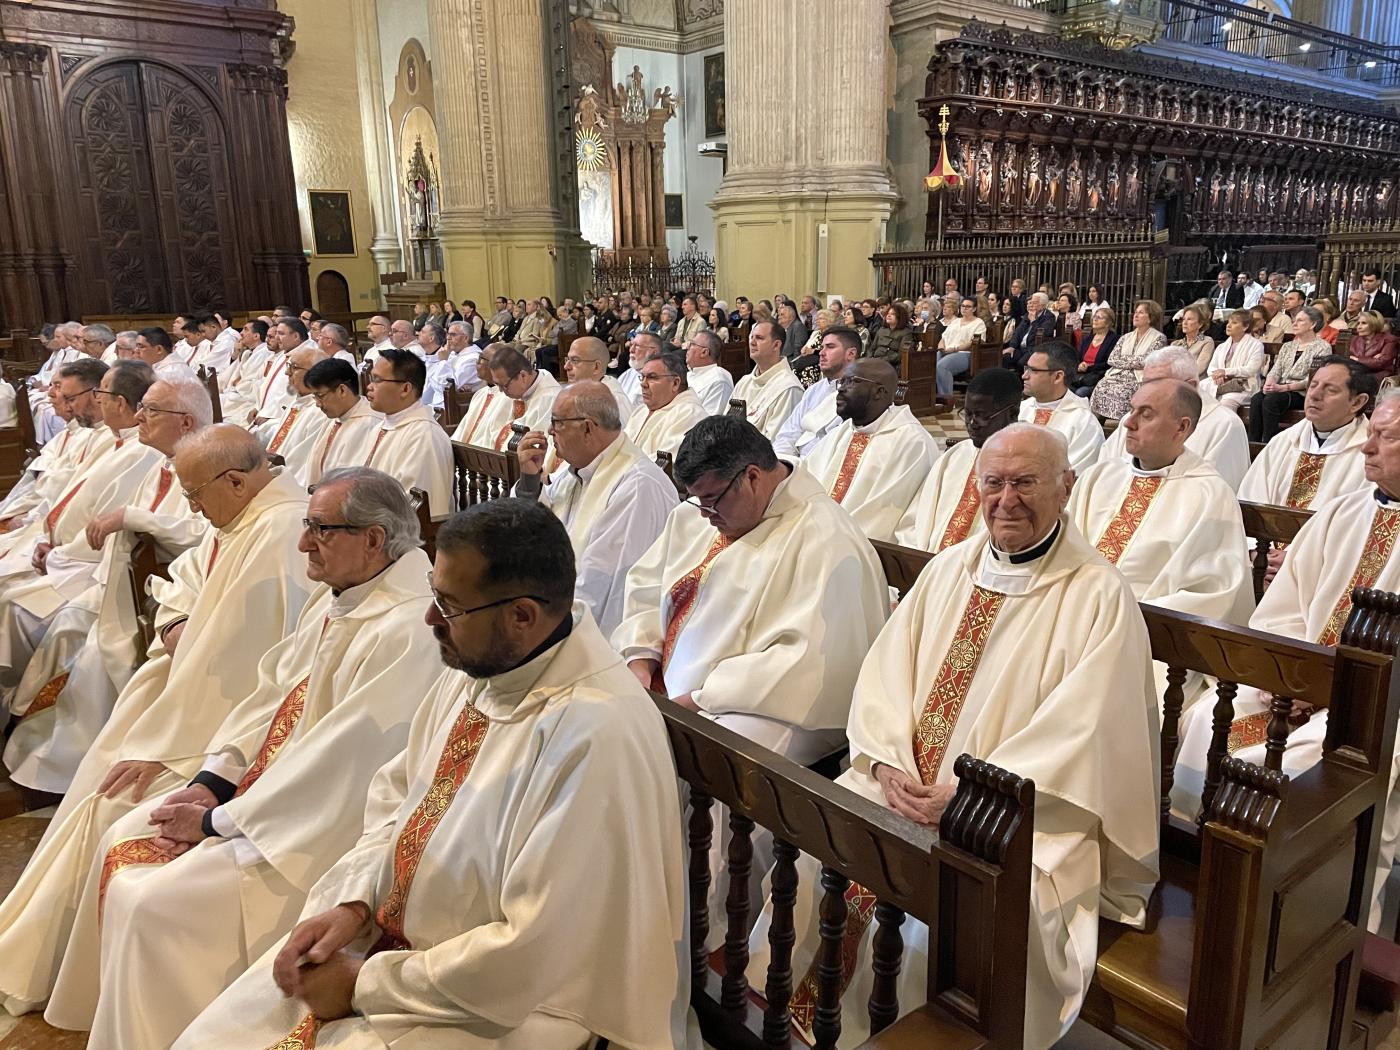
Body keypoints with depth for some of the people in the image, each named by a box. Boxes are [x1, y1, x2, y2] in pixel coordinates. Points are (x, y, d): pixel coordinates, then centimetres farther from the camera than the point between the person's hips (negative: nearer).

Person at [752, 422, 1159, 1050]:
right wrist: (887, 765, -10)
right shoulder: (949, 569, 10)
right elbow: (885, 671, 6)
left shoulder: (1100, 596, -7)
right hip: (907, 783, 5)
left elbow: (1081, 733, -15)